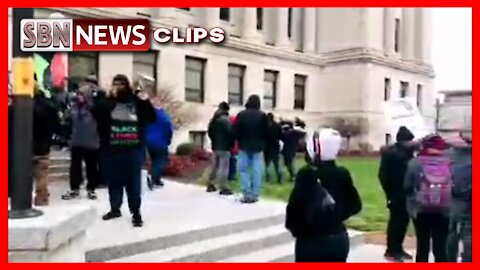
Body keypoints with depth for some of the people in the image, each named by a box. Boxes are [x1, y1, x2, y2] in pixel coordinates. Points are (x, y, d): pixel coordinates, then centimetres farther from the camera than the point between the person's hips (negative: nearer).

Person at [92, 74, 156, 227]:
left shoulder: (136, 102, 4)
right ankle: (115, 209, 27)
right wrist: (108, 98, -19)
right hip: (111, 150, 1)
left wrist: (146, 102, -11)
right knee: (114, 181, 12)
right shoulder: (107, 102, 4)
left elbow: (151, 118, 2)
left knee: (133, 182, 1)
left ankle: (136, 212, 10)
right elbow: (97, 113, -13)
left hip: (133, 150, -1)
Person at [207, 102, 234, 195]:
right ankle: (224, 188, -8)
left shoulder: (213, 119, 12)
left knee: (215, 166, 17)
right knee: (223, 167, -7)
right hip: (224, 146, -8)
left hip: (215, 146, 8)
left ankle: (210, 185, 22)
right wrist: (231, 144, -2)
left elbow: (210, 132, 14)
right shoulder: (225, 119, -15)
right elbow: (229, 133, -17)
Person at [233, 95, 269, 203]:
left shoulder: (241, 115, -3)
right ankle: (254, 195, 3)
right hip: (258, 147, 0)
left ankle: (247, 194, 0)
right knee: (257, 171, 4)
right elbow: (267, 133, -2)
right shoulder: (262, 115, -4)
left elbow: (235, 131, -3)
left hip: (244, 146, 0)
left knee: (244, 170, 7)